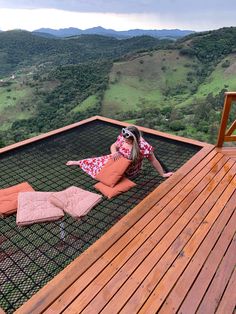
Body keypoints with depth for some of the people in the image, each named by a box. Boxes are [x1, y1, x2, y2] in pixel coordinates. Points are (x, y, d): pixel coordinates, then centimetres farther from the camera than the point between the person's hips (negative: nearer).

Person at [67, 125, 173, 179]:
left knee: (101, 165, -7)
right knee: (100, 160, 7)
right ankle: (78, 162, 31)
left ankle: (80, 163, 18)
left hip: (129, 172, -4)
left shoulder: (143, 146, -36)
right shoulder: (123, 138, -20)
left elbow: (153, 160, -25)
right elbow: (113, 146, -5)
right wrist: (115, 152, -28)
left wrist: (163, 174, -19)